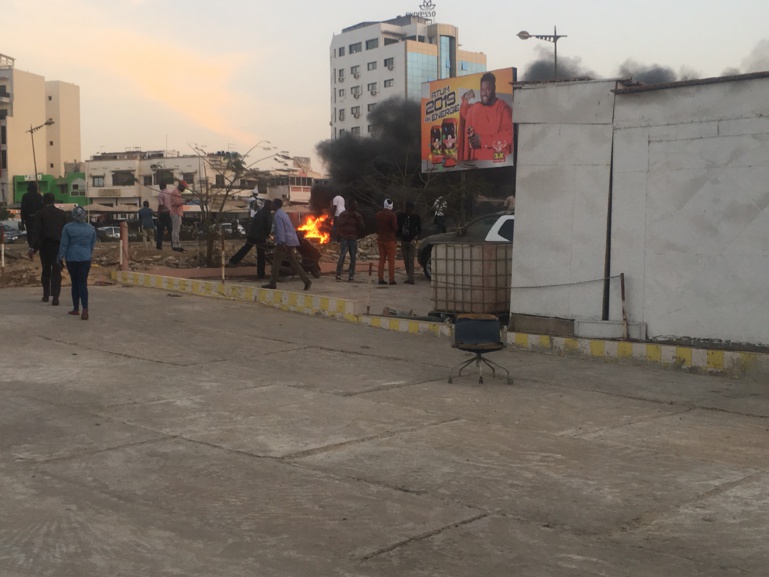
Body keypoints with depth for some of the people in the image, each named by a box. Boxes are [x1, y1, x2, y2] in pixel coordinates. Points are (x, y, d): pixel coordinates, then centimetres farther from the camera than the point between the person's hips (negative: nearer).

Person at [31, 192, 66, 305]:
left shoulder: (40, 213, -4)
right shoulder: (62, 213, 4)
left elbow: (37, 231, -8)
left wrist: (34, 247, -5)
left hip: (45, 245, -1)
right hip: (58, 245, 1)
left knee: (46, 270, 14)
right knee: (56, 271, -1)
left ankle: (46, 295, 22)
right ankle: (55, 297, -10)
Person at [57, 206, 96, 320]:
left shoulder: (67, 227, -5)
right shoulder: (91, 228, 3)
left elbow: (64, 244, -4)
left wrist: (60, 257, 7)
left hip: (71, 259, -1)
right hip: (85, 259, 1)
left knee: (75, 283, 11)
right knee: (83, 283, -1)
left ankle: (76, 308, 18)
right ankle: (85, 310, -16)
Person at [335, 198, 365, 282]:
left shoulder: (358, 216, 12)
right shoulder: (343, 214, 5)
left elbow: (362, 227, 3)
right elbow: (340, 223, -10)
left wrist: (358, 218, -6)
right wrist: (348, 217, -13)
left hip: (353, 239, 3)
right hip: (344, 238, -3)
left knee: (353, 258, 0)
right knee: (342, 256, -13)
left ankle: (351, 275, 4)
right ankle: (338, 274, -11)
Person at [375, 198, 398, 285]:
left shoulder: (377, 215, 6)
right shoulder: (392, 215, -13)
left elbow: (375, 226, 10)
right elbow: (395, 227, -16)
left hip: (380, 239, 5)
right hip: (389, 240, -5)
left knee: (381, 259, 10)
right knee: (391, 260, -1)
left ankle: (381, 278, 6)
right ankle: (392, 279, -3)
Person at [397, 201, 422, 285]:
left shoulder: (416, 217, -3)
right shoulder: (401, 216, 4)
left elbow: (419, 230, -1)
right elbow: (398, 227, 10)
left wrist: (415, 238, -14)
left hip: (412, 241, -4)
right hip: (403, 241, 4)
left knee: (411, 260, -10)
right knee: (406, 260, 6)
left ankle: (411, 279, -14)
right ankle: (409, 277, 14)